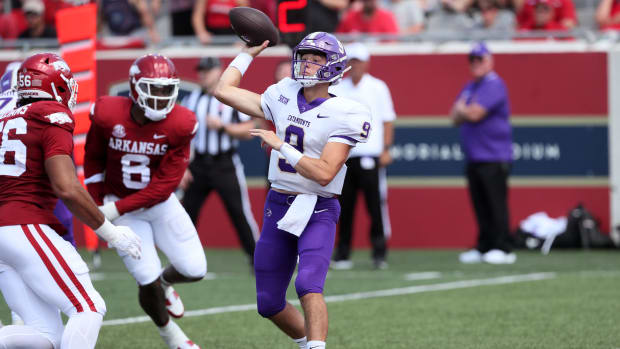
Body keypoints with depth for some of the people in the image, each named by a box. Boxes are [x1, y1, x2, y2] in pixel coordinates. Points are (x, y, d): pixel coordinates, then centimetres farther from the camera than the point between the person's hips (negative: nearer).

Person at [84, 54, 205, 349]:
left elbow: (165, 184, -19)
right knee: (148, 280, -9)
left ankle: (165, 283, 34)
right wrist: (98, 206, 0)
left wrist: (115, 210, -23)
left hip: (160, 203, 2)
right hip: (118, 205, -2)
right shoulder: (107, 116, -19)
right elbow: (93, 160, 1)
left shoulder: (179, 125, -20)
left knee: (194, 270, -4)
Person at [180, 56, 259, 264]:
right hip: (198, 166, 3)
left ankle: (257, 260, 2)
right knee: (187, 213, 3)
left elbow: (248, 131, -3)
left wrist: (222, 126, -16)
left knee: (240, 213, -6)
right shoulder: (191, 100, 9)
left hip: (225, 166, -3)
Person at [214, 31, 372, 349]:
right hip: (278, 207, 6)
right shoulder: (283, 98, 5)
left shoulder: (343, 115, -12)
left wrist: (280, 145, -20)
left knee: (308, 285, -29)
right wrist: (248, 53, 16)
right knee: (269, 304, 9)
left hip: (317, 212, -6)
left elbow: (324, 173, -20)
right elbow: (224, 90, 11)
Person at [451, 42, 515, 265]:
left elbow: (474, 114, -18)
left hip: (493, 157, -9)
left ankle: (503, 248, -9)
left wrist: (461, 109, 3)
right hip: (473, 158, 9)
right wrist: (466, 110, -4)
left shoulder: (494, 85, -9)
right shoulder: (470, 87, 20)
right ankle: (484, 248, 14)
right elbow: (456, 118, 17)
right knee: (480, 205, 9)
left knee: (496, 203, -9)